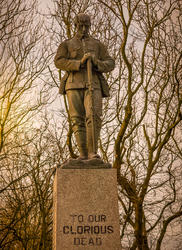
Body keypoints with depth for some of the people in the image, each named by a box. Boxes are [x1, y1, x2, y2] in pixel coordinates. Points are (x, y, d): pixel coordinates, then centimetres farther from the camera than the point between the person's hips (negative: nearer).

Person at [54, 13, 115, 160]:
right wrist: (80, 63, -16)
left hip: (93, 85, 0)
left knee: (93, 116, -20)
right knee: (78, 120, -7)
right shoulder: (66, 45, 17)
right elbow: (59, 62, -2)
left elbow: (110, 64, 11)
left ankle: (92, 153, -20)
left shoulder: (97, 44, 20)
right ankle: (83, 154, -3)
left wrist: (97, 63, -12)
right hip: (74, 85, 0)